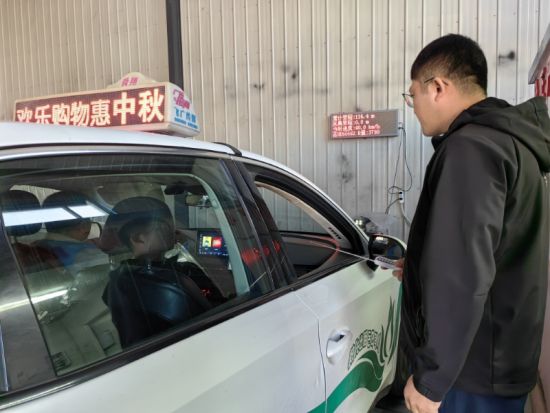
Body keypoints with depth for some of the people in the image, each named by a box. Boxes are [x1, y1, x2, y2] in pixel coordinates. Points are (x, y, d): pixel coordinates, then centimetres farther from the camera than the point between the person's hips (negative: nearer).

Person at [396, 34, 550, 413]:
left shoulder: (470, 147, -22)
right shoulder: (512, 141, 12)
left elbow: (462, 278, -28)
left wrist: (430, 379, -20)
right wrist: (422, 269, 24)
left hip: (472, 373, -9)